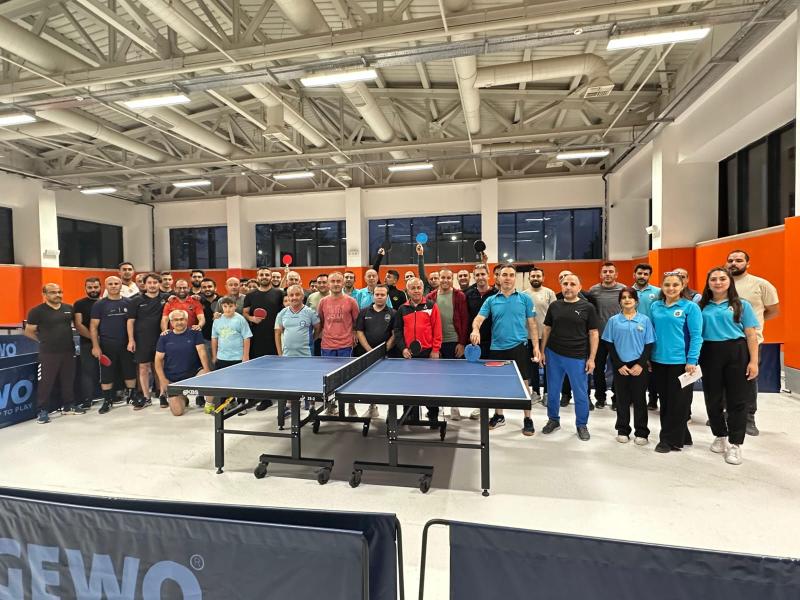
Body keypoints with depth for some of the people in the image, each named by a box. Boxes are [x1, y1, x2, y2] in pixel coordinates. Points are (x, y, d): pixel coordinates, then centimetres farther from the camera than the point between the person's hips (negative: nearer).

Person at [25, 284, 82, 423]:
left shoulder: (69, 308, 6)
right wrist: (45, 341, 2)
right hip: (48, 353, -4)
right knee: (45, 382, 0)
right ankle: (42, 410, 11)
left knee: (68, 380, 12)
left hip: (68, 351, 4)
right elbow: (29, 332, 0)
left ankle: (68, 406, 25)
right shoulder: (37, 311, -6)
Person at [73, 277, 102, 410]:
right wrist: (93, 337, -16)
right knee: (88, 371, -2)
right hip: (87, 344, -2)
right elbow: (78, 325, -5)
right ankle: (86, 401, 4)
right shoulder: (79, 304, 3)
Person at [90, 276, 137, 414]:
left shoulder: (128, 303, 5)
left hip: (126, 344, 2)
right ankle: (107, 401, 18)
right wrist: (95, 346, -8)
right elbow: (93, 326, -1)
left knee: (130, 372, 9)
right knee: (106, 375, 5)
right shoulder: (99, 304, 1)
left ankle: (131, 397, 24)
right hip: (107, 345, -1)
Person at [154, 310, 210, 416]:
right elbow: (158, 360, 5)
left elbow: (201, 352, -9)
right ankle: (183, 400, 27)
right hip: (173, 380, 1)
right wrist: (163, 380, -4)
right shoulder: (164, 338, 3)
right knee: (177, 411, -11)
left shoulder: (195, 333, 0)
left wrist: (206, 371, -23)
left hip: (194, 373, -1)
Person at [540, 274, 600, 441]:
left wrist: (591, 358, -7)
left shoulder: (588, 307, -3)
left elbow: (593, 334, -3)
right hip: (553, 355, 3)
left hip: (577, 358, -3)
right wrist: (542, 351, 6)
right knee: (552, 391, 13)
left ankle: (582, 425, 26)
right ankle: (553, 420, 31)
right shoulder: (554, 306, 5)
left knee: (581, 393, 7)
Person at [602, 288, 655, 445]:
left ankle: (641, 432, 18)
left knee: (639, 400, 7)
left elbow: (649, 345, -1)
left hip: (639, 366, 0)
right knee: (622, 400, 9)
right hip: (620, 366, 1)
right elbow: (609, 345, 1)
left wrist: (641, 364, -11)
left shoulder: (645, 320, 1)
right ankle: (623, 431, 20)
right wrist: (619, 365, -7)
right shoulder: (613, 320, 2)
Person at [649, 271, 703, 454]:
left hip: (681, 361, -4)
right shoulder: (655, 307, 7)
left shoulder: (690, 307, -5)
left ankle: (671, 440, 14)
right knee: (665, 401, 13)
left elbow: (696, 336, -8)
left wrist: (692, 361, -14)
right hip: (658, 361, 5)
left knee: (678, 402, 3)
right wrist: (647, 357, 9)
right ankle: (680, 437, 29)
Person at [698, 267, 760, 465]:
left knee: (737, 399, 2)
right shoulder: (701, 305, 6)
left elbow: (751, 335, 0)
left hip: (736, 353, -1)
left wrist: (753, 361, -7)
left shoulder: (742, 305, 4)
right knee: (713, 399, 9)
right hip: (710, 354, 2)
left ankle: (735, 444, 13)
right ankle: (720, 436, 27)